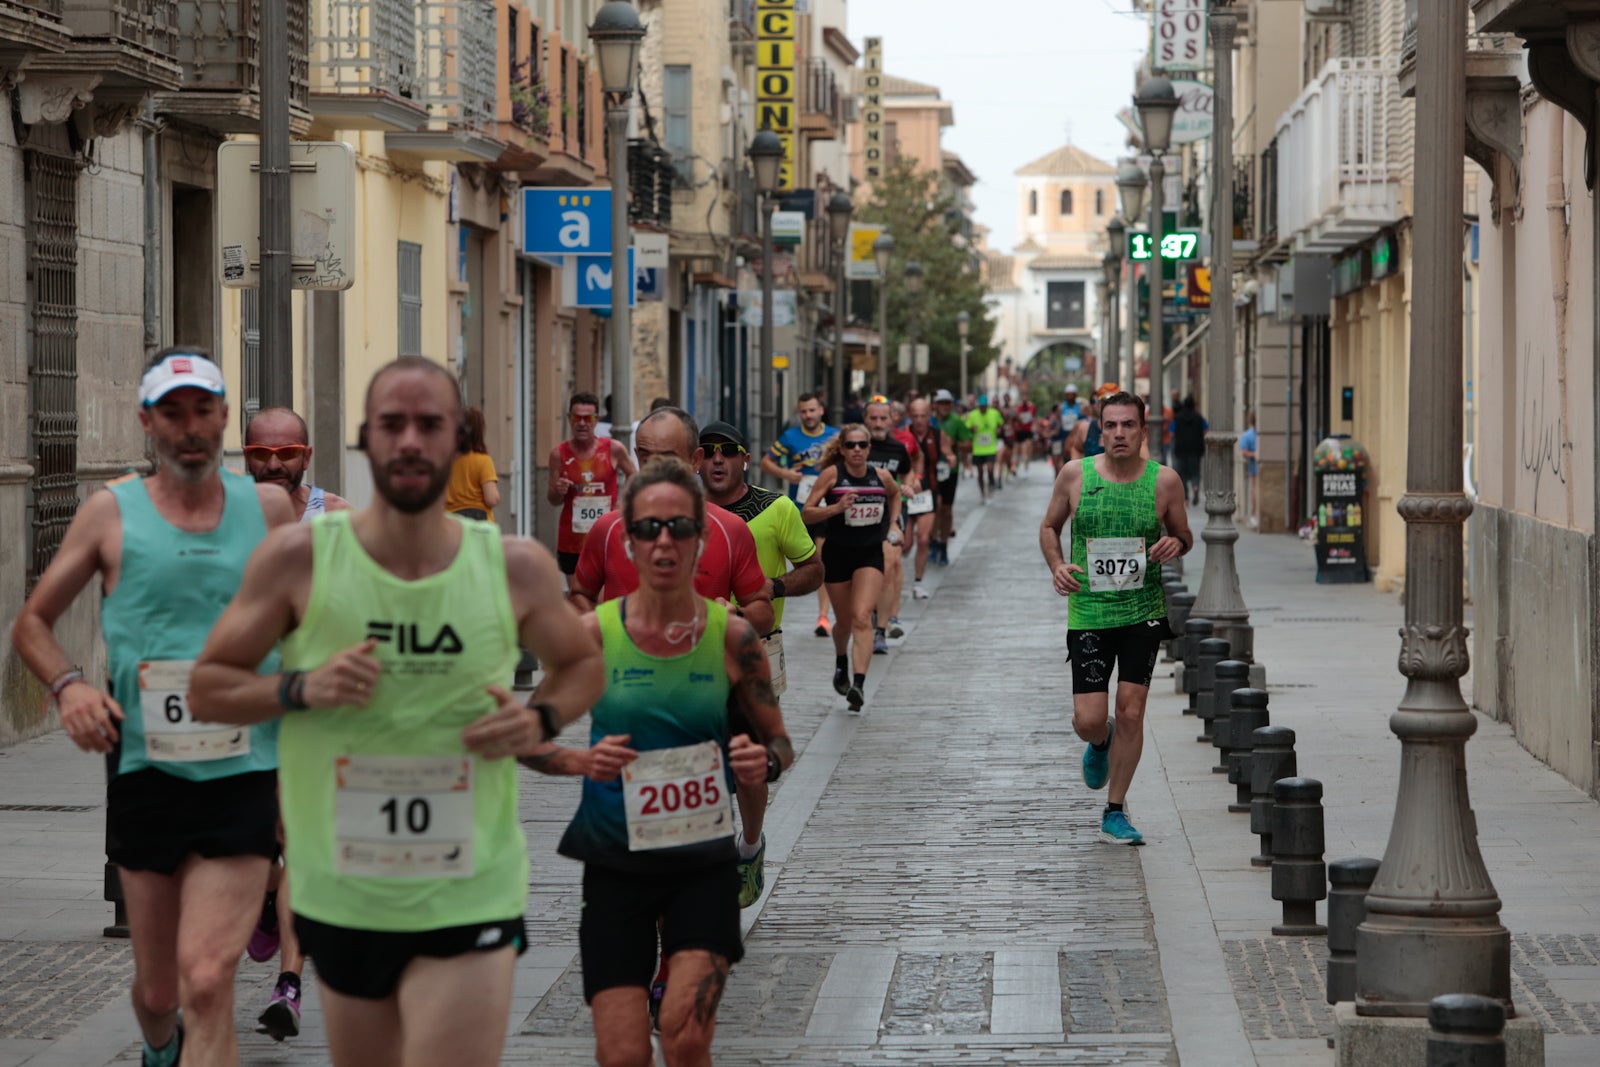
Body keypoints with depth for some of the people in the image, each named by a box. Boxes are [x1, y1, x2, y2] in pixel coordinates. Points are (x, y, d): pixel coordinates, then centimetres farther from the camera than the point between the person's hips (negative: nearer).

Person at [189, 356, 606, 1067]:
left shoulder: (518, 567, -2)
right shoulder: (298, 558, -5)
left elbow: (582, 665, 16)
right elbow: (207, 689, 2)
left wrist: (542, 719, -5)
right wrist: (301, 689, -16)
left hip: (471, 896, -1)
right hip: (341, 895, 1)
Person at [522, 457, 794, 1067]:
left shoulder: (731, 637, -3)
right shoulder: (594, 634, -5)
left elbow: (778, 742, 7)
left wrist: (764, 763, -16)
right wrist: (580, 761, -17)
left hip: (703, 862, 0)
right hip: (615, 862, 0)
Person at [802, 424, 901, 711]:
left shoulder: (881, 476, -1)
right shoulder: (832, 474, -9)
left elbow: (895, 495, 23)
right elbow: (806, 513, -10)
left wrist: (893, 522, 10)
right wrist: (835, 508, -25)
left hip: (870, 554, 0)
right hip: (837, 554, 0)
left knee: (862, 617, -18)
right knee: (845, 620, 13)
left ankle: (859, 684, -28)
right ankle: (841, 662, 47)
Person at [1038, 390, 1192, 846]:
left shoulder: (1164, 480, -2)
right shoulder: (1075, 474, -2)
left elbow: (1183, 535, 11)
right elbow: (1049, 526, 11)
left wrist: (1176, 543, -13)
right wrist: (1056, 566, -8)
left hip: (1144, 611, 0)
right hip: (1088, 613, 0)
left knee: (1131, 712, -3)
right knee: (1088, 720, -4)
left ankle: (1115, 812, 12)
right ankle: (1100, 743, 36)